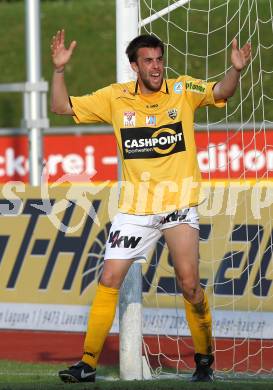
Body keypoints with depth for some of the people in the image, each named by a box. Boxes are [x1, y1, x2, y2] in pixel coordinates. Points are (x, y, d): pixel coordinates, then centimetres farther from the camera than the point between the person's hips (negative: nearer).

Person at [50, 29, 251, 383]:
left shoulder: (183, 90, -2)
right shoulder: (115, 98, 2)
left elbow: (220, 92, -18)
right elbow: (62, 107, 4)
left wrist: (236, 70, -39)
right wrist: (59, 69, -11)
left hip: (179, 205, -2)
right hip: (134, 207, 2)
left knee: (190, 285, -8)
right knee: (109, 281, -2)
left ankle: (205, 360, 10)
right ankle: (88, 363, 5)